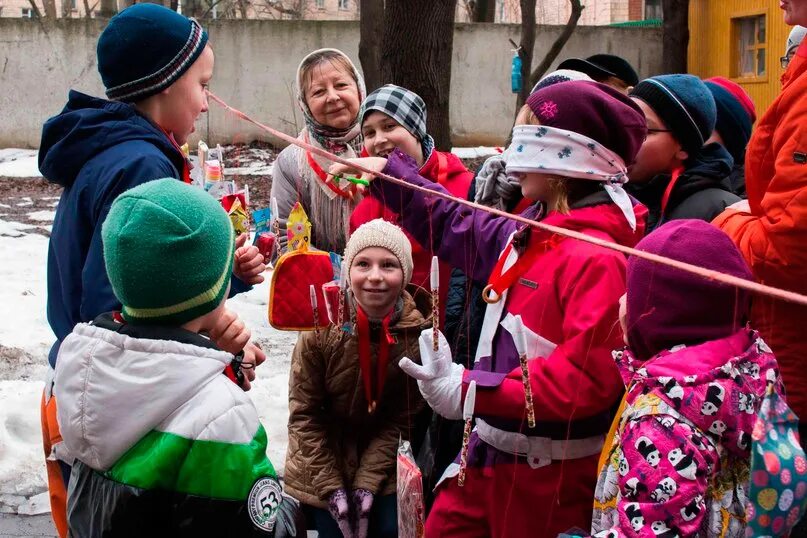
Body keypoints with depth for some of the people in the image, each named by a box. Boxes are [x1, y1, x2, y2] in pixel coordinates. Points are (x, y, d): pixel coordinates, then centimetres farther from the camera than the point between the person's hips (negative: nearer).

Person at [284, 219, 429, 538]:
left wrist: (368, 483, -16)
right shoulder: (322, 325, -21)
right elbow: (303, 413, -13)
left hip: (384, 467, 1)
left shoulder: (418, 332, -18)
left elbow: (403, 418, -9)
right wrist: (332, 487, -16)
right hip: (322, 464, -1)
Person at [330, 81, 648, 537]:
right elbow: (459, 227, 26)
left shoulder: (595, 258, -22)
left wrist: (472, 390, -27)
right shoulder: (531, 234, 7)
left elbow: (587, 377, -29)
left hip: (550, 477, -8)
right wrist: (390, 174, 28)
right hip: (493, 452, 9)